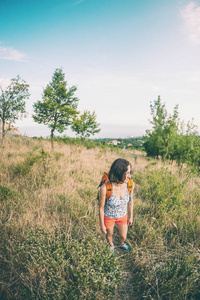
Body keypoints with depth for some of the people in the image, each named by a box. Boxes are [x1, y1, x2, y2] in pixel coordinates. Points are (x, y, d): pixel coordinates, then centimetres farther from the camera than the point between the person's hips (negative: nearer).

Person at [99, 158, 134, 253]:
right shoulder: (105, 188, -36)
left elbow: (130, 200, -4)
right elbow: (101, 207, -19)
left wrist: (131, 216, 8)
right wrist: (102, 225, -7)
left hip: (123, 216, 3)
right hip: (108, 217, -2)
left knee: (123, 237, 25)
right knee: (109, 234, 27)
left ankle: (122, 244, 63)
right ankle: (111, 246, 64)